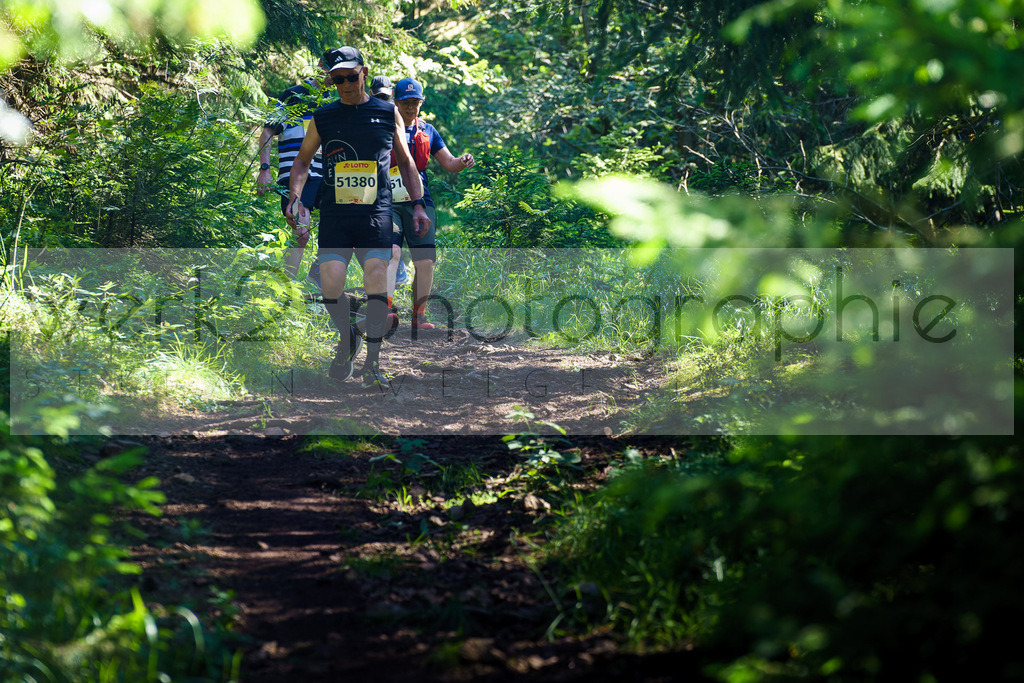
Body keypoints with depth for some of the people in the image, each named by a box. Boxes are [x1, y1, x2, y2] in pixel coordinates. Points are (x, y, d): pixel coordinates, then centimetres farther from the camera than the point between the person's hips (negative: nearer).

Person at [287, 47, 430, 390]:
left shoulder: (388, 113, 10)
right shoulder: (323, 117, 11)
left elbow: (405, 161, 17)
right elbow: (303, 159, 21)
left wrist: (418, 204, 9)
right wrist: (295, 196, 5)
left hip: (376, 211, -1)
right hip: (334, 213, 1)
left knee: (377, 278, -15)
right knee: (330, 281, -14)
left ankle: (372, 364, -7)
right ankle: (346, 339, 16)